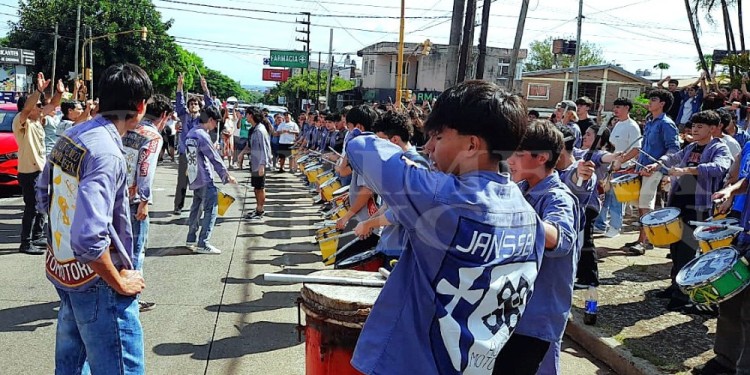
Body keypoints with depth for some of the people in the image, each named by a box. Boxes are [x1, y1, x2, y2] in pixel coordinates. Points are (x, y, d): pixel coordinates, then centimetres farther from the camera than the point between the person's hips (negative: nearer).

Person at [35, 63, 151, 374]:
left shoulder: (70, 136, 2)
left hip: (61, 268, 9)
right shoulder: (106, 154, -25)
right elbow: (88, 238, -32)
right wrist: (119, 282, -20)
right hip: (96, 281, -9)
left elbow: (43, 199, 16)